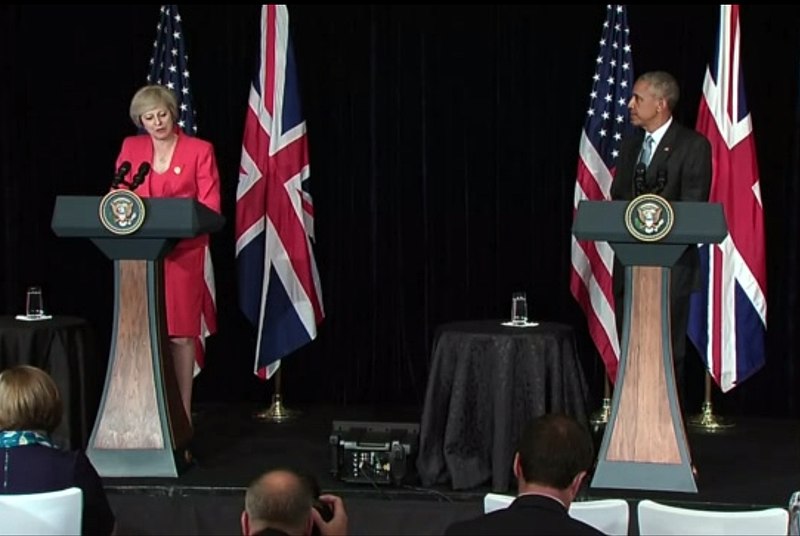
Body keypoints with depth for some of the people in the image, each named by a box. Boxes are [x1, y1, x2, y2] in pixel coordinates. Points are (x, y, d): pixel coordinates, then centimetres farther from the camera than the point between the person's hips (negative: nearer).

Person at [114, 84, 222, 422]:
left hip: (182, 253, -3)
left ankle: (182, 414, 3)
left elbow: (210, 207, -5)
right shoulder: (130, 148, 10)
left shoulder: (199, 151, -1)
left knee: (180, 335, -3)